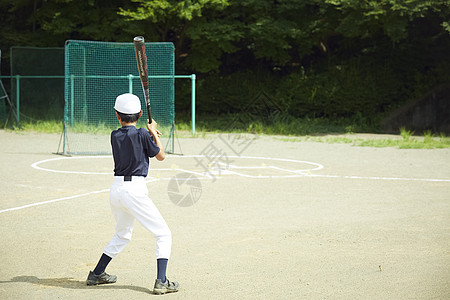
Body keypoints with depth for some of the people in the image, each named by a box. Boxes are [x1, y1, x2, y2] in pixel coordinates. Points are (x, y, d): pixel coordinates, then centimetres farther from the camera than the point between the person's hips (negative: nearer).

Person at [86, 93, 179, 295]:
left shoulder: (115, 136, 6)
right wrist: (153, 133, 15)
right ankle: (161, 282, -13)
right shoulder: (142, 134, -9)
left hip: (116, 189, 6)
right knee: (163, 234, 0)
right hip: (135, 189, -6)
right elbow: (161, 156, 5)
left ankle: (96, 274, 31)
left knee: (122, 235, 27)